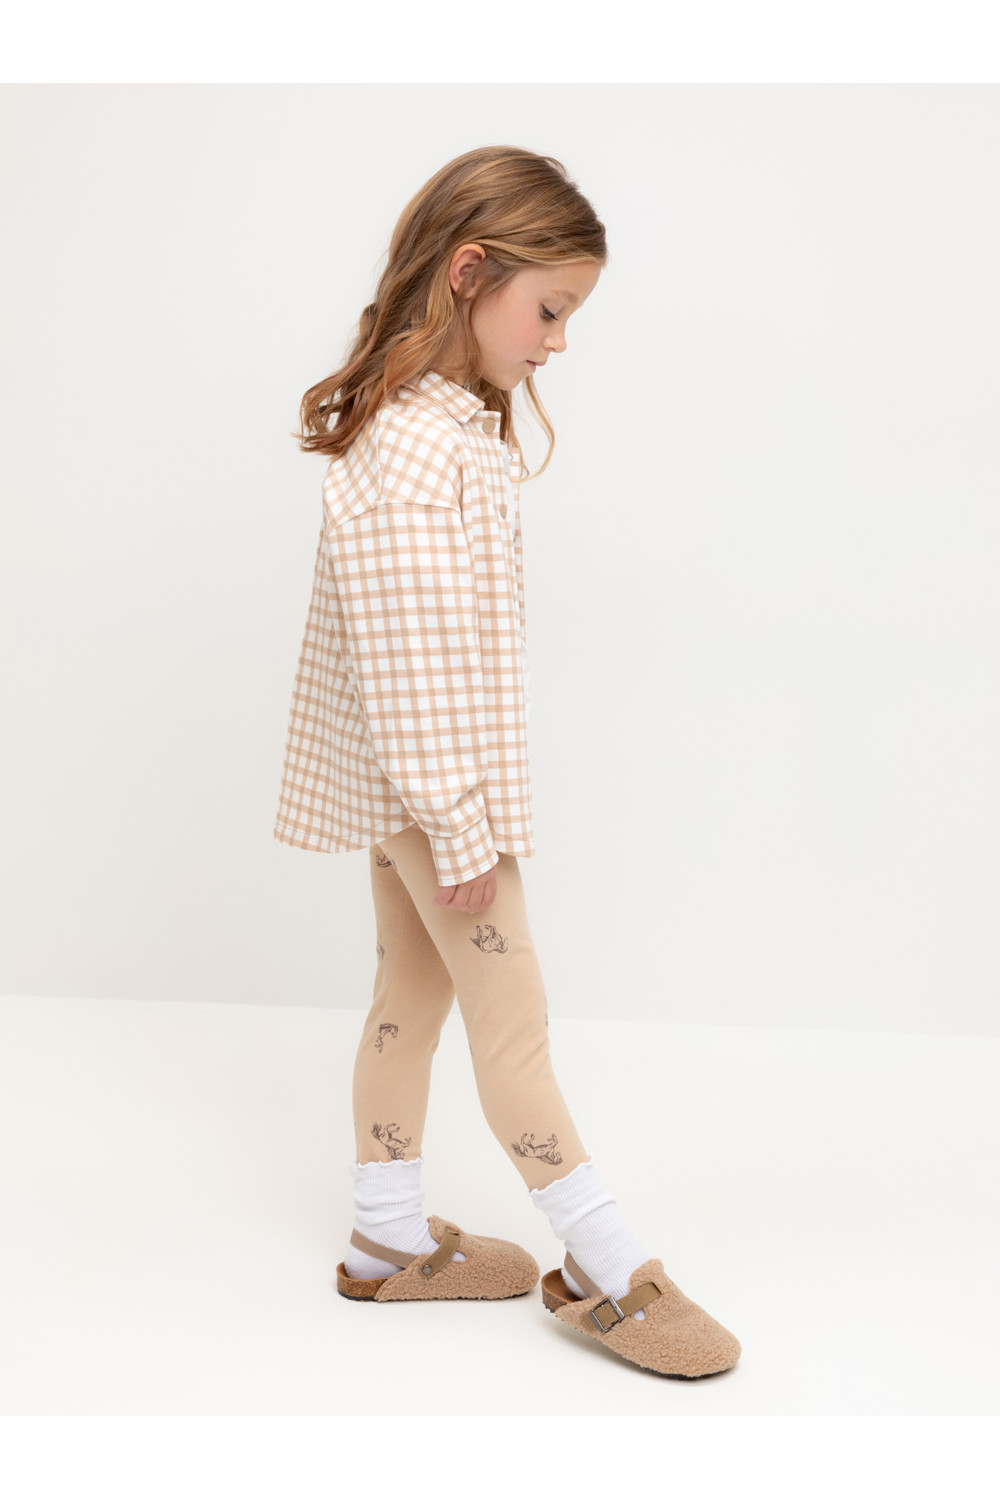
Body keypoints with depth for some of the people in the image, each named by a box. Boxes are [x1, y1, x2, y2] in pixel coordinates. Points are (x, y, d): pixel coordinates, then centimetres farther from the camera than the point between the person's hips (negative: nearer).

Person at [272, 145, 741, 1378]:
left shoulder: (450, 419, 9)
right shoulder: (415, 445, -24)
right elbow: (410, 654, -26)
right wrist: (460, 823, -22)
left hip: (413, 780, 10)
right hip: (424, 778, -10)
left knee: (412, 991, 17)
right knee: (512, 1015, 1)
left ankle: (390, 1241, 31)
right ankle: (605, 1269, 15)